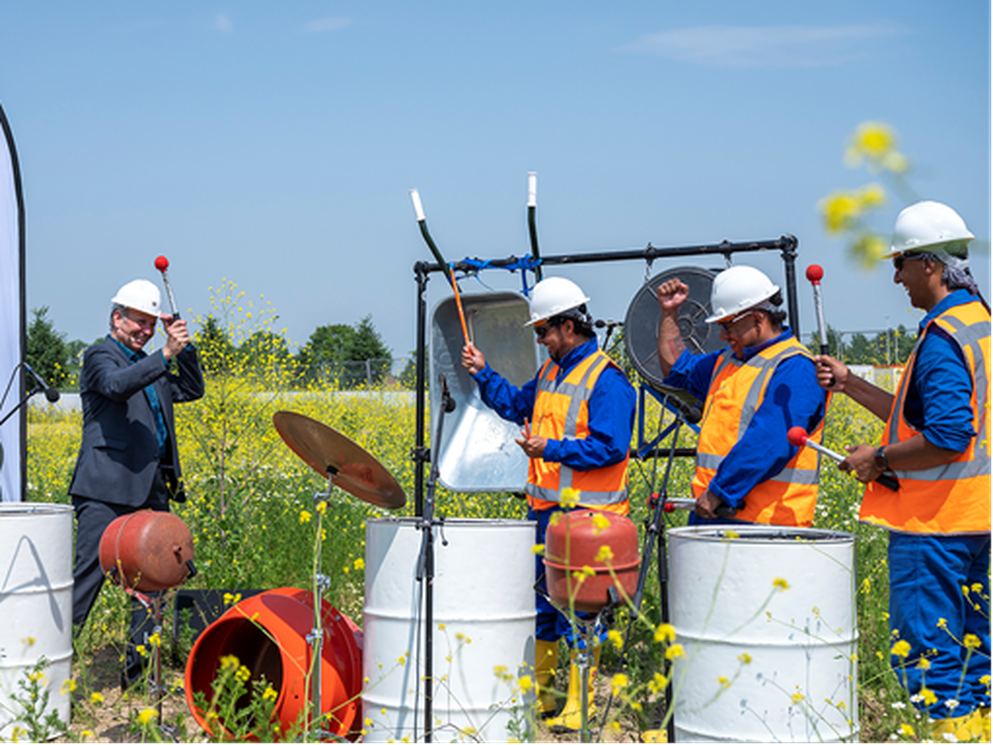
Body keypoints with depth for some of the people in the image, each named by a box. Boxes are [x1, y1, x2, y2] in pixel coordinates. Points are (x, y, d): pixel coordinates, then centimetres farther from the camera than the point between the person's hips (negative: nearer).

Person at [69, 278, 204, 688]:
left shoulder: (147, 363, 22)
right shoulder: (100, 356, -2)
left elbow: (191, 390, 20)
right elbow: (118, 386, -24)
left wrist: (185, 348, 6)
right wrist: (166, 355, -33)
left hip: (150, 489, 8)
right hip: (107, 489, -8)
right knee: (88, 574, -9)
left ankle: (136, 670, 13)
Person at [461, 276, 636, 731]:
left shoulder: (606, 379, -13)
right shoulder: (550, 372, 15)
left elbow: (610, 447, -19)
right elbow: (516, 406, 27)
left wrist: (552, 449, -23)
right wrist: (483, 374, 14)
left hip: (585, 515, -9)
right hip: (544, 508, 9)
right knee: (537, 602, 14)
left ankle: (578, 706, 6)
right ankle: (536, 693, 25)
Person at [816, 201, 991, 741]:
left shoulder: (943, 337, -18)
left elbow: (947, 438, -26)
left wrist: (877, 460, -14)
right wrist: (850, 384, 17)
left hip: (932, 520, -10)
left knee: (921, 641, -4)